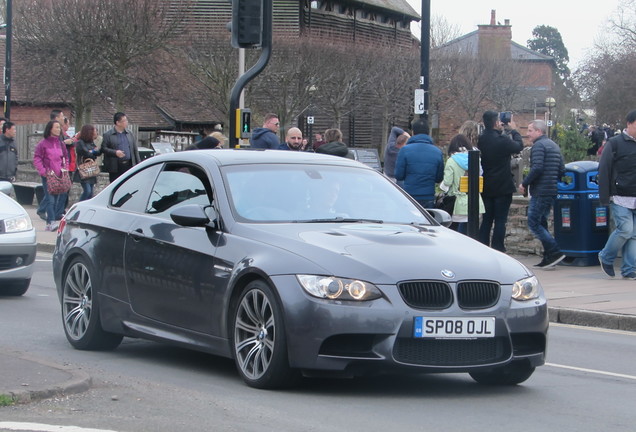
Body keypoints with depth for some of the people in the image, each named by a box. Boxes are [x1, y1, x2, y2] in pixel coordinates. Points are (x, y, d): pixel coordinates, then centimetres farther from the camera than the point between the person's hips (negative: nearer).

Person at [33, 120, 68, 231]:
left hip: (59, 176, 6)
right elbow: (37, 159, -5)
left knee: (57, 199, 6)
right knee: (50, 199, -14)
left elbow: (66, 158, 23)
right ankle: (52, 222, -20)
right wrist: (43, 171, -16)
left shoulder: (61, 144, 12)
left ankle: (49, 223, 13)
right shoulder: (43, 144, -4)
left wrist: (65, 168, 7)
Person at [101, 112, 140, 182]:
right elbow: (103, 148, -7)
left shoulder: (129, 134, 13)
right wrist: (115, 152, -20)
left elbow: (135, 149, 14)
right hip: (116, 168, -4)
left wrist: (138, 164, 8)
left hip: (129, 166, 4)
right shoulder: (107, 135, 0)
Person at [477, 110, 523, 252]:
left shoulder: (480, 140, -2)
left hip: (485, 187, 6)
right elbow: (519, 146, -3)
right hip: (503, 187, -6)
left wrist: (499, 130, 17)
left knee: (486, 220, 12)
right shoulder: (502, 140, -19)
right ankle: (497, 250, -2)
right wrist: (513, 130, 11)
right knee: (500, 221, 0)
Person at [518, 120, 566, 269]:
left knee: (533, 223, -7)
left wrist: (524, 184, -13)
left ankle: (555, 252, -14)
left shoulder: (538, 146, -11)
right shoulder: (554, 145, 19)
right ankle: (549, 257, 11)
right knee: (541, 223, 14)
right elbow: (562, 170, 18)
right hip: (552, 191, 10)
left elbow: (537, 168, -22)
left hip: (540, 192, -10)